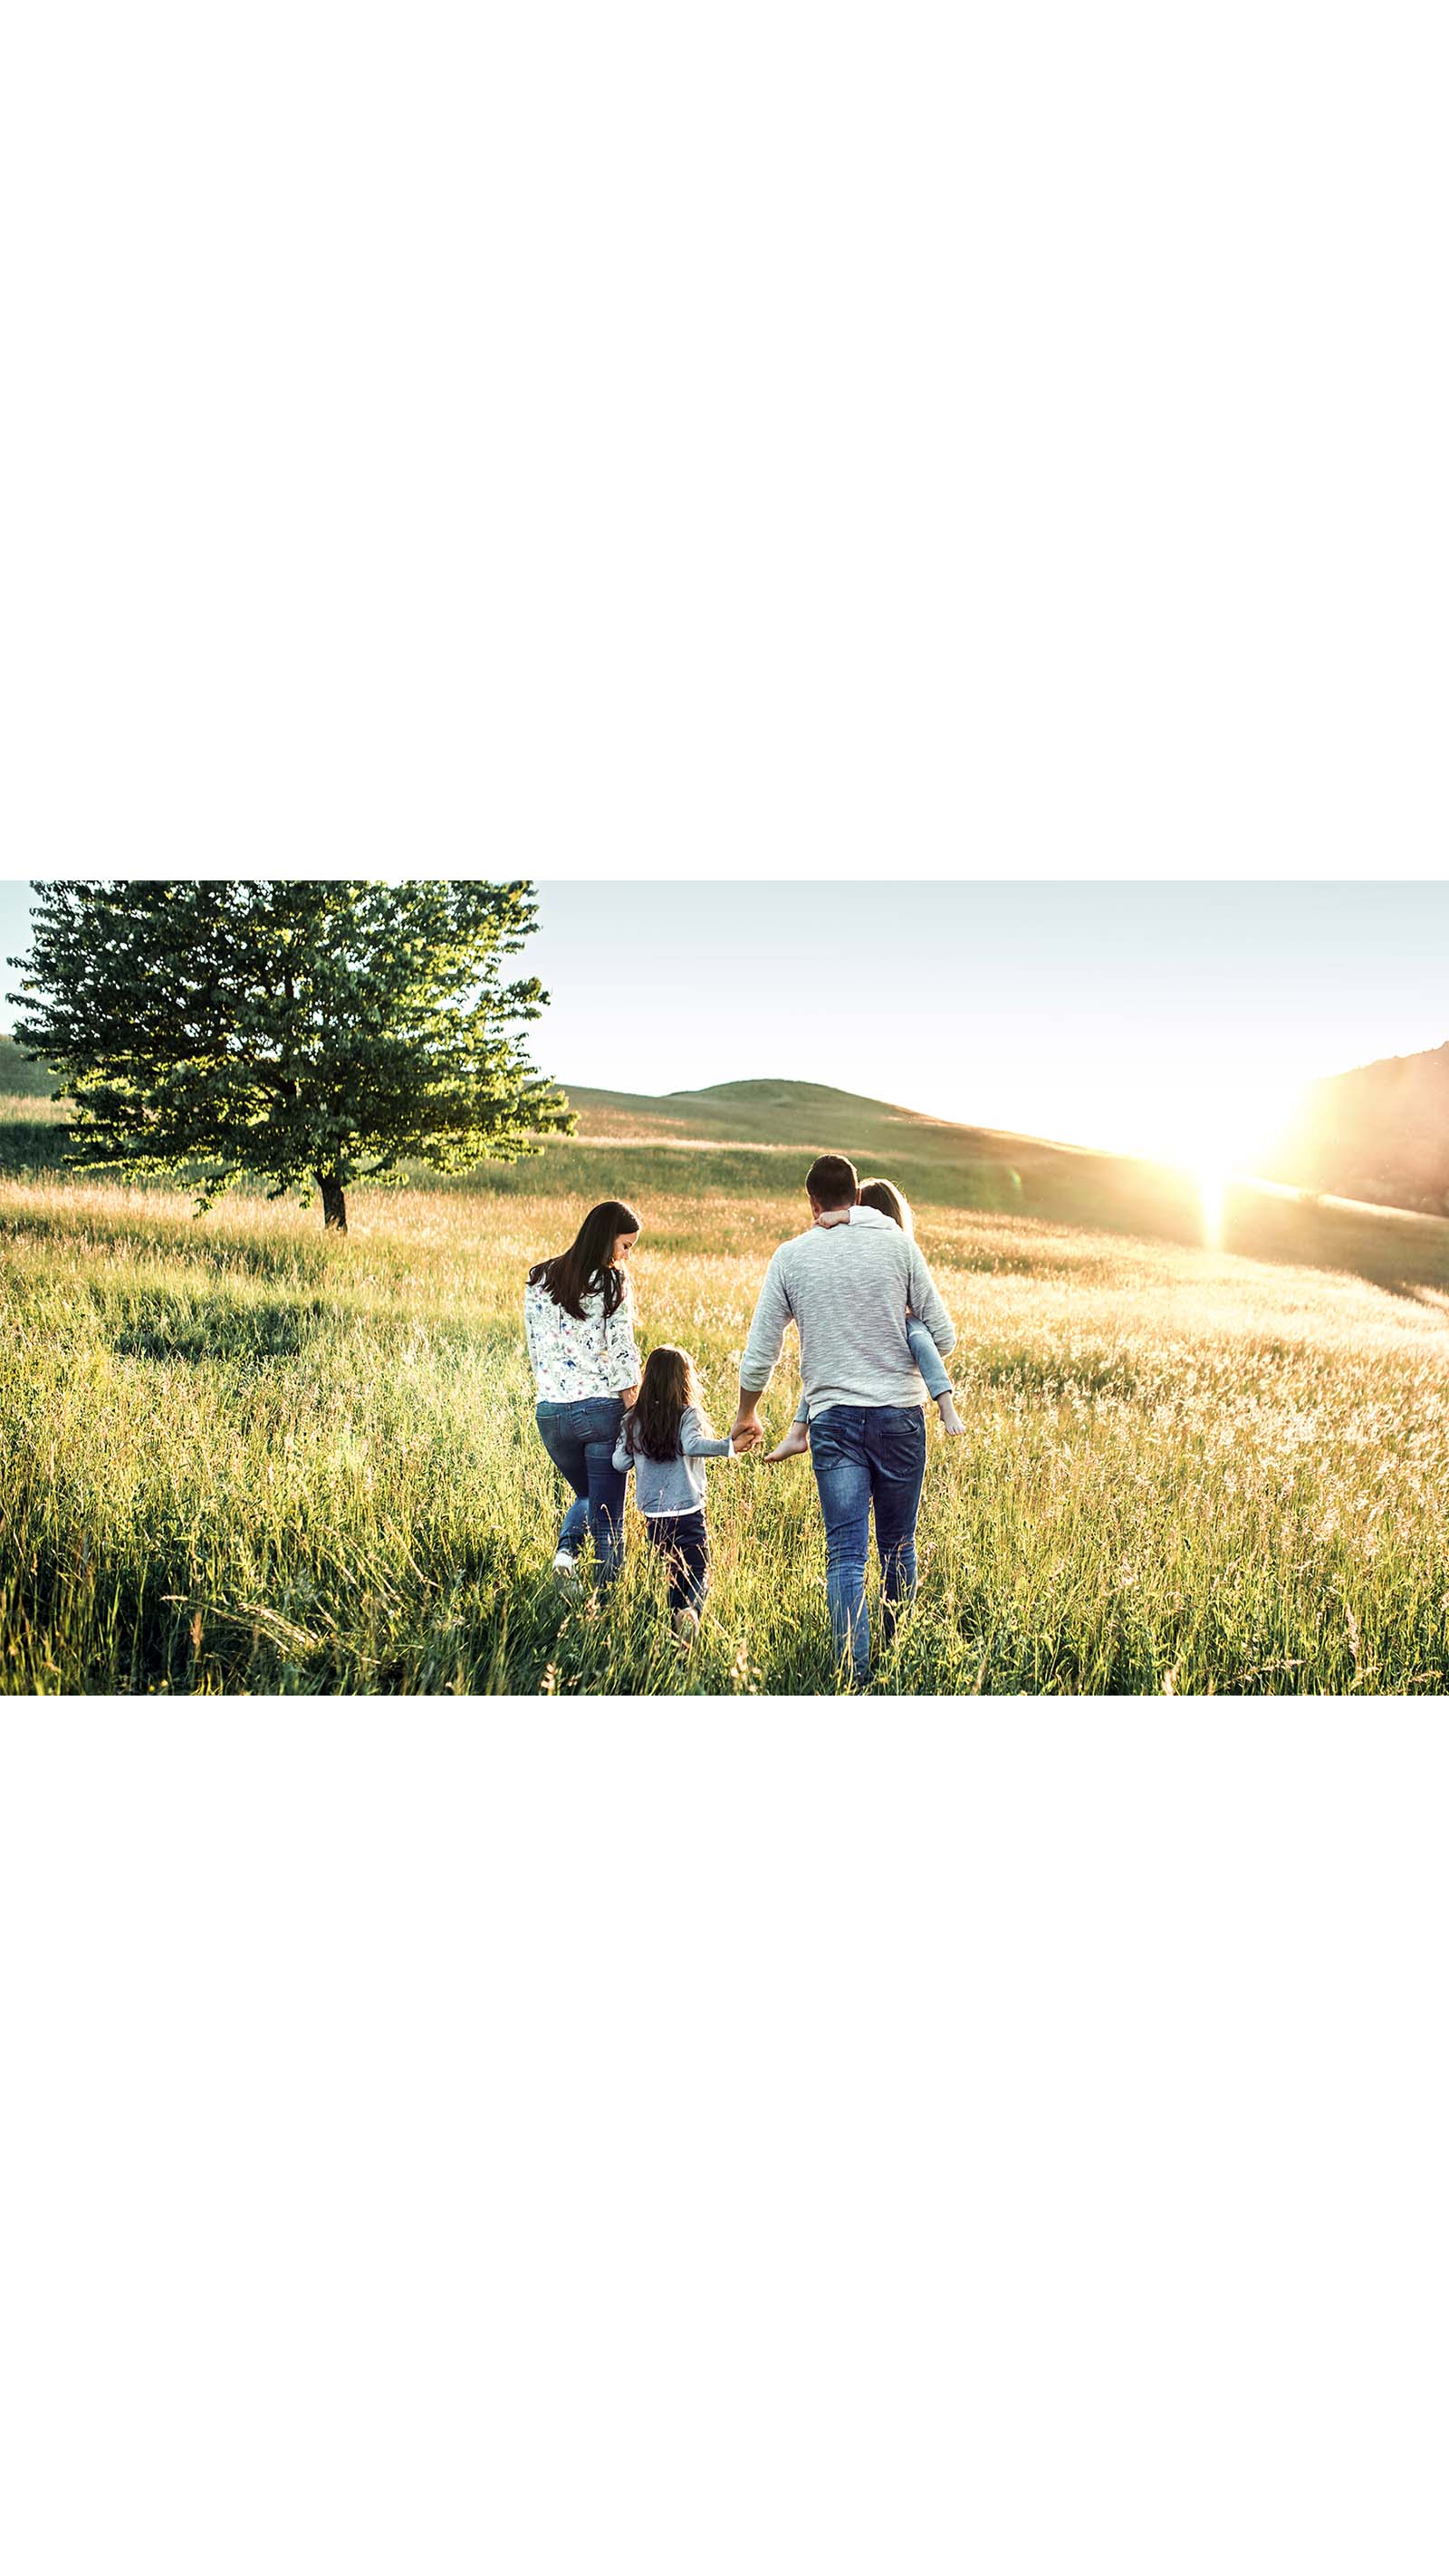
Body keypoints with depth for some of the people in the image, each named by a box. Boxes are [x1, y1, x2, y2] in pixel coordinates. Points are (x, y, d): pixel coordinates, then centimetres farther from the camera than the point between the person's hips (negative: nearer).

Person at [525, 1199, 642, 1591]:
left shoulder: (538, 1281, 8)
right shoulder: (612, 1283, -7)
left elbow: (535, 1352, 11)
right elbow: (622, 1355, -9)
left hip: (550, 1411, 4)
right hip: (602, 1408, -4)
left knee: (586, 1496, 27)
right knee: (608, 1517, 8)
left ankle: (566, 1550, 1)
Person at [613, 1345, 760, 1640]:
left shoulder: (633, 1421, 4)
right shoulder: (687, 1415, -8)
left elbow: (620, 1463, 2)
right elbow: (693, 1445, -26)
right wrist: (731, 1447, -29)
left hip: (652, 1517, 4)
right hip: (687, 1514, -4)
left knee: (677, 1573, 18)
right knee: (698, 1574, 2)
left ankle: (676, 1616, 5)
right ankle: (691, 1611, -25)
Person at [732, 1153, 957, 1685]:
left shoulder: (791, 1256, 4)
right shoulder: (899, 1244, 2)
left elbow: (759, 1356, 6)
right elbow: (943, 1338, 2)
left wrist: (746, 1414, 24)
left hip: (833, 1419, -1)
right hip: (901, 1415, 1)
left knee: (845, 1555, -1)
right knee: (898, 1547, 14)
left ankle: (854, 1673, -9)